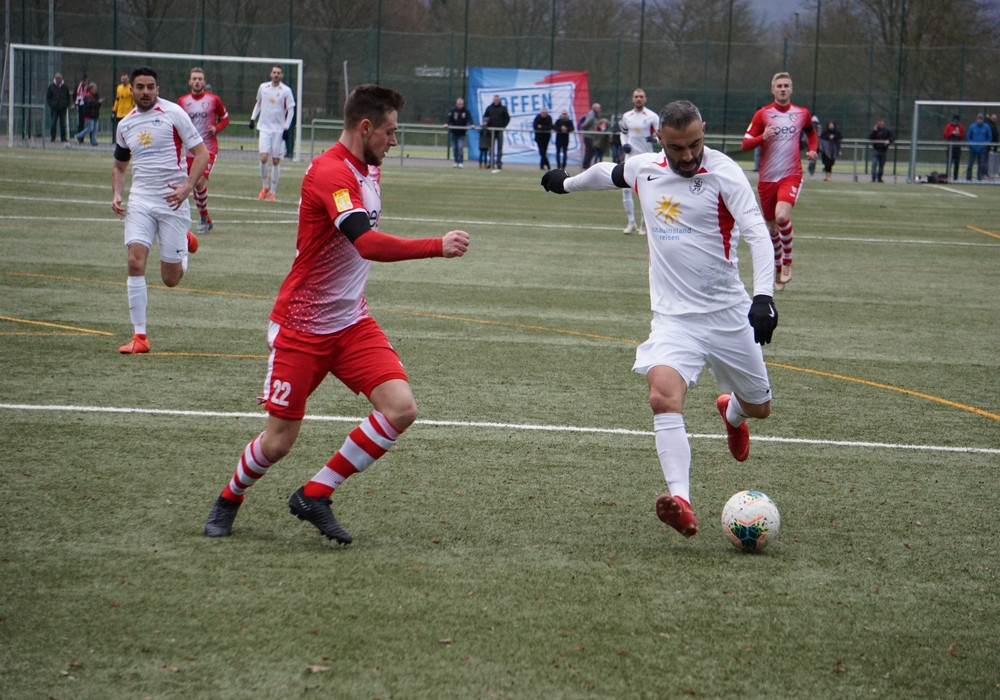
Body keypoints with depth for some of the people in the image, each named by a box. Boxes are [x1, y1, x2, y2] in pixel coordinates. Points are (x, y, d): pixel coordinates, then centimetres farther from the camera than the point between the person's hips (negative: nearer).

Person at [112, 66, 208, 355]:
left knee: (170, 278, 1)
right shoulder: (125, 125, 10)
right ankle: (139, 336, -10)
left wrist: (187, 187, -19)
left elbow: (201, 154, -5)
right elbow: (119, 166, 25)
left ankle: (184, 244, 37)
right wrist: (116, 194, 5)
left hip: (172, 201, -3)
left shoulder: (173, 114, -5)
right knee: (135, 262, -16)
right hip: (140, 200, 3)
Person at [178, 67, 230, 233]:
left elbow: (225, 118, 10)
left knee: (200, 182, -19)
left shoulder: (213, 99, -1)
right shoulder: (183, 101, 6)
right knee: (194, 185, 5)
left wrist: (217, 128, -9)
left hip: (208, 149, -4)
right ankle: (206, 220, 21)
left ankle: (203, 217, -2)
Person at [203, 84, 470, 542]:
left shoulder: (367, 169, 7)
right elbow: (369, 244, -37)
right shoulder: (330, 174, -23)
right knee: (279, 442, 0)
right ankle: (227, 501, 31)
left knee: (400, 408, -12)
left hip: (351, 323, 8)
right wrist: (438, 247, -39)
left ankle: (315, 496, 1)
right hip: (300, 327, -8)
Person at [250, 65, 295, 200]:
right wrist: (253, 118, 13)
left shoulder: (286, 91, -3)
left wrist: (286, 128, -7)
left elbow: (291, 110, 0)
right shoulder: (263, 87, 5)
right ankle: (265, 186, 9)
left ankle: (272, 191, 11)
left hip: (279, 130, -1)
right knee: (263, 158, -11)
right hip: (264, 128, 1)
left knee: (276, 161, 1)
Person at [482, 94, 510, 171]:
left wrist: (503, 126, -3)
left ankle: (499, 163, -2)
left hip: (499, 130, -2)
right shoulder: (489, 108, 9)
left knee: (500, 147, -3)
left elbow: (507, 118, 6)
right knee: (491, 147, 2)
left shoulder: (503, 108, 4)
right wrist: (485, 122, -6)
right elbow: (485, 116, 14)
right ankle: (492, 162, 5)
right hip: (491, 130, 2)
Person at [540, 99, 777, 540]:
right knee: (663, 397, -25)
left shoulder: (724, 173, -11)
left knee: (758, 407, 13)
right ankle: (681, 501, -36)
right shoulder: (643, 169, 3)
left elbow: (757, 233, -20)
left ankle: (731, 412, 53)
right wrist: (567, 183, 46)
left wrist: (764, 296, -34)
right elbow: (607, 173, 27)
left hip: (729, 313, -2)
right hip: (674, 317, 2)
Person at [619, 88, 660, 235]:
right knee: (625, 188, -3)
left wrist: (655, 139, -24)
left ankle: (644, 224, 10)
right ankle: (631, 222, 9)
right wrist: (624, 144, 2)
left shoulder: (652, 116, -5)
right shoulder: (626, 116, 7)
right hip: (630, 156, 4)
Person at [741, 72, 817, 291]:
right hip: (767, 178, 1)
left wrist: (812, 150, 7)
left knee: (782, 216, -26)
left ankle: (787, 262, -7)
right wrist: (762, 137, -21)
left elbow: (811, 133, 27)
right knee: (771, 228, 9)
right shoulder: (762, 115, 0)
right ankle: (777, 270, 28)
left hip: (791, 176, -1)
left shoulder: (802, 114, 6)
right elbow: (745, 145, -2)